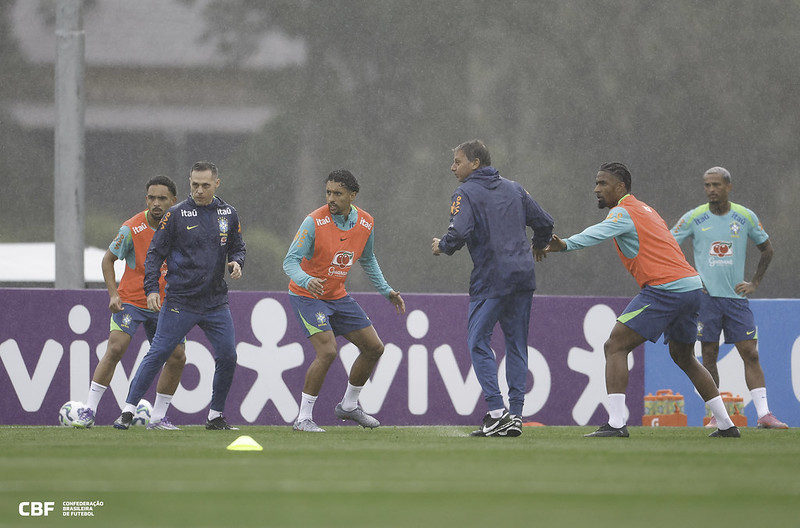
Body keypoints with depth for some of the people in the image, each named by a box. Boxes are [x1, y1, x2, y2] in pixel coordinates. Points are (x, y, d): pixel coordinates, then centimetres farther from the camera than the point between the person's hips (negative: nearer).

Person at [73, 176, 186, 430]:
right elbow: (108, 259, -4)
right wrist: (113, 294, -14)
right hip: (130, 301, -4)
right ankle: (89, 411, -14)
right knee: (116, 348, -20)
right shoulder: (131, 229, -16)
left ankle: (158, 418, 11)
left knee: (177, 357, -3)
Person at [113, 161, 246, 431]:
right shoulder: (176, 214, -5)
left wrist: (236, 262, -5)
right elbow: (155, 253, -3)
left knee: (228, 358, 0)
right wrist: (151, 289, -13)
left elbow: (237, 246, 18)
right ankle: (128, 411, -2)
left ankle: (216, 416, 15)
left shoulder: (228, 214, 7)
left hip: (216, 302, 4)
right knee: (157, 354, -7)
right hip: (179, 302, -4)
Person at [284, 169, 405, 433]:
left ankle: (349, 406, 26)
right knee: (327, 351, -23)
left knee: (373, 348, 7)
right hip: (306, 295, -7)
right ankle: (303, 418, -15)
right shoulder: (314, 222, -22)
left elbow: (368, 260, 15)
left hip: (337, 295, 7)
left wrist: (386, 290, 11)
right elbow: (290, 262, -24)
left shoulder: (365, 223, -4)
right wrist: (306, 280, -44)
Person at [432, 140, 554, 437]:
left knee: (478, 342, 1)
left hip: (490, 279, -6)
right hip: (523, 277, 6)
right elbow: (544, 222, 16)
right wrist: (538, 246, 36)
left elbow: (460, 232, -18)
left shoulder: (466, 193, -4)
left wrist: (442, 247, 2)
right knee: (516, 344, 10)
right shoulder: (514, 189, 15)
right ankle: (515, 415, 6)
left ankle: (497, 412, -11)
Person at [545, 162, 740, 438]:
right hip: (693, 286, 10)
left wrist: (565, 244, -43)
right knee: (683, 357, 25)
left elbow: (598, 233, -27)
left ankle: (615, 423, -18)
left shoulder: (623, 213, -6)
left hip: (665, 288, -10)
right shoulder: (645, 209, 23)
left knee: (615, 347, -8)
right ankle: (726, 424, 27)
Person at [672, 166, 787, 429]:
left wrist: (754, 283, 9)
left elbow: (767, 249, 16)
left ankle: (764, 414, -5)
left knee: (750, 353, -5)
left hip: (736, 296, 1)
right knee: (709, 356, -1)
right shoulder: (694, 218, 0)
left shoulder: (746, 217, 3)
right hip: (705, 296, -1)